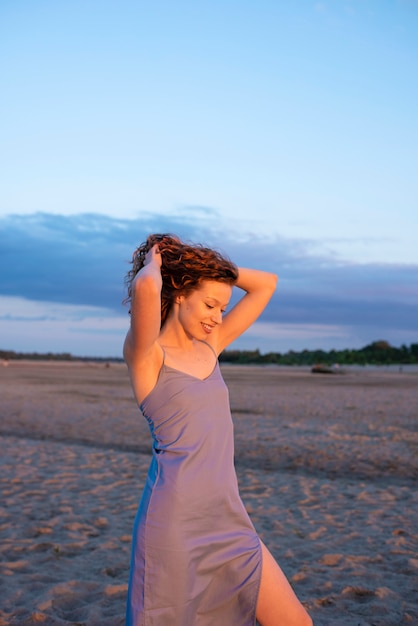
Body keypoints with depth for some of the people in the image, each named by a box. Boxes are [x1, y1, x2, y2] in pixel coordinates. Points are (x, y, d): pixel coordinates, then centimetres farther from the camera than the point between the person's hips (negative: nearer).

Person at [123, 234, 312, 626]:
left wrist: (204, 265, 12)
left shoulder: (211, 346, 12)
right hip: (175, 526, -7)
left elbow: (265, 283, 17)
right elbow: (145, 288, -29)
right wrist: (153, 264, -7)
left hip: (230, 522, 7)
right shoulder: (145, 355, -8)